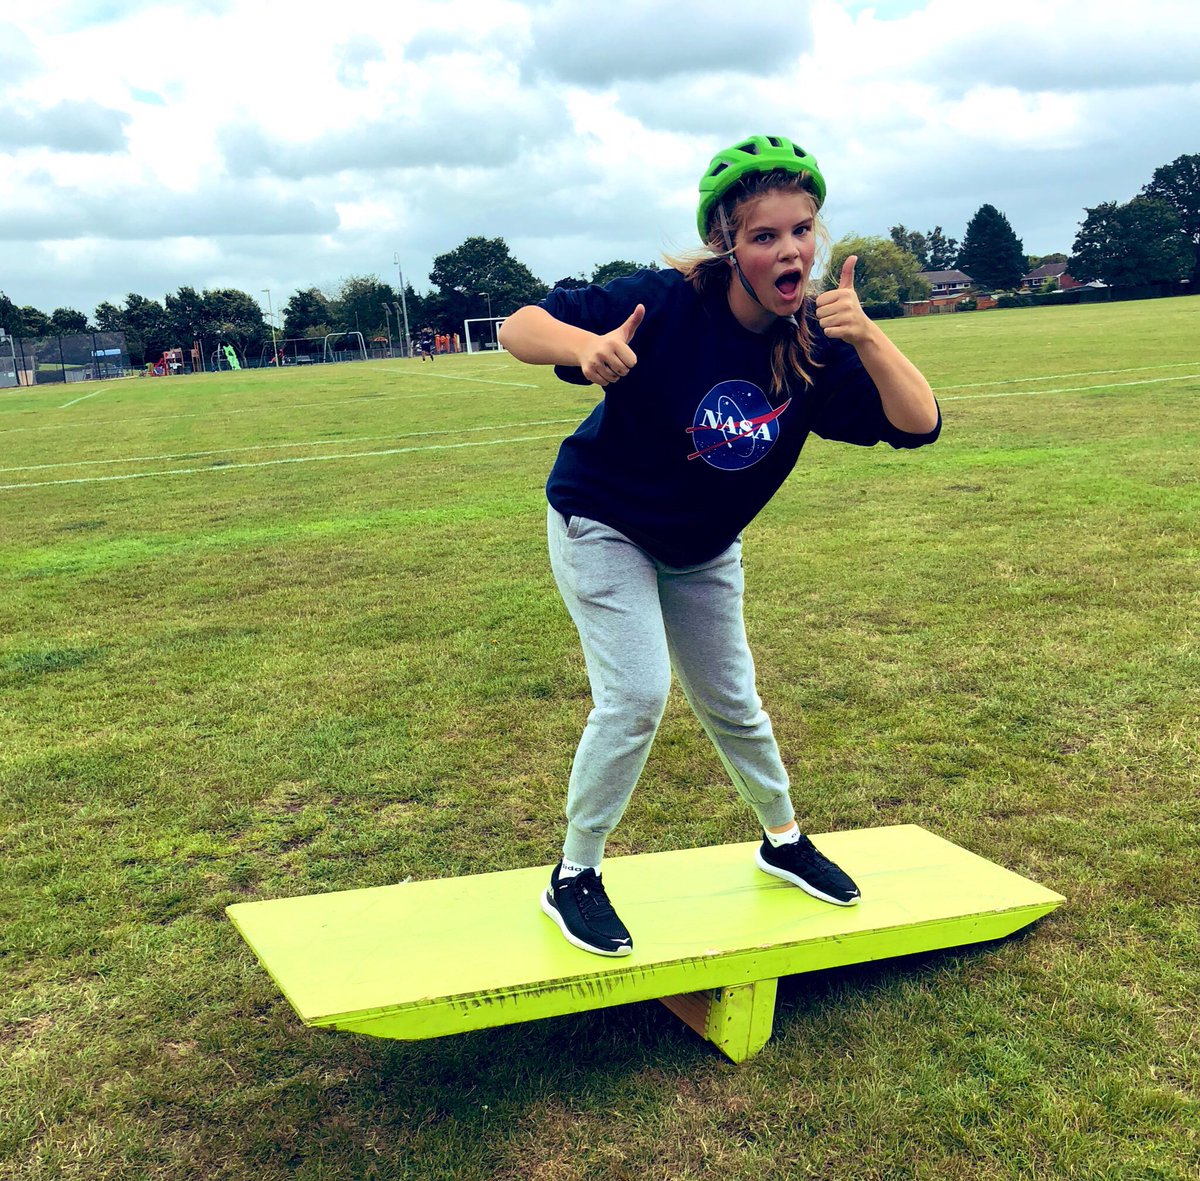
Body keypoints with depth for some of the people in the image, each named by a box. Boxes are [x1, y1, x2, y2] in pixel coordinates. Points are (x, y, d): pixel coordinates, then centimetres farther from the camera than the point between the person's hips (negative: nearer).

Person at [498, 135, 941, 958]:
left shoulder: (817, 344, -17)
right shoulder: (666, 305, -29)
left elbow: (917, 425, -24)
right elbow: (519, 328, -29)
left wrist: (867, 337, -40)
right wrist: (586, 345, -51)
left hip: (705, 550, 5)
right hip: (602, 526, -4)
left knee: (730, 703, 16)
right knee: (637, 693, -17)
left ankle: (784, 841, 41)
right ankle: (575, 878, 3)